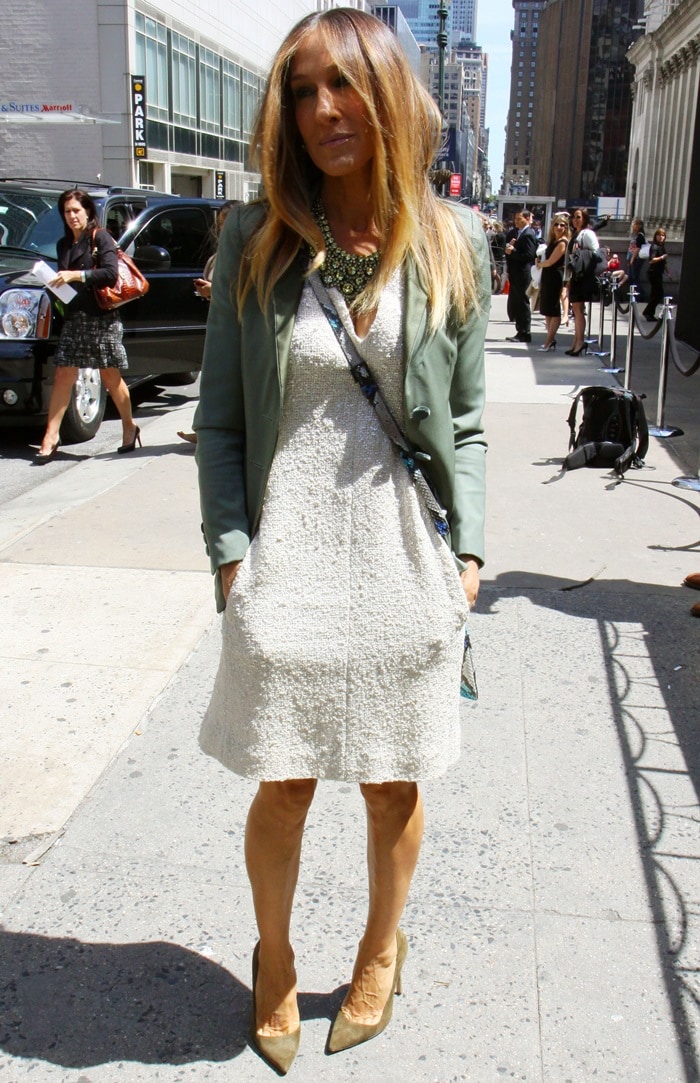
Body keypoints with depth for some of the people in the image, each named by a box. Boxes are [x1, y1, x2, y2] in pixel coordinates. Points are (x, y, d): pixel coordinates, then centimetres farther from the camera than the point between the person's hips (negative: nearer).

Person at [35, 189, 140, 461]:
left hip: (103, 319, -5)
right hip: (73, 318, 5)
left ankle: (129, 427, 19)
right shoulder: (64, 245, 19)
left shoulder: (100, 238, -1)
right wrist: (54, 283, -4)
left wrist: (75, 275, -20)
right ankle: (51, 436, -5)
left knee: (111, 376, 2)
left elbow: (111, 274, -14)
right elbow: (63, 280, 19)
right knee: (63, 377, -3)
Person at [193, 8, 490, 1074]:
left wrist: (468, 547, -2)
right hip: (287, 563, 0)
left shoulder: (454, 242, 2)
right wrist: (230, 549, -6)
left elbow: (465, 420, 6)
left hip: (407, 565, 1)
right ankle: (274, 962, 39)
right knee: (284, 788, 10)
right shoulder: (255, 241, 0)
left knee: (394, 785, 14)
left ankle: (381, 953, 42)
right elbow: (221, 417, 2)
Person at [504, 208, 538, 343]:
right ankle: (520, 332, 19)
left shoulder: (528, 235, -12)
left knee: (522, 304, -4)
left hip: (522, 275, -10)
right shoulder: (520, 233, 16)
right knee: (514, 305, 12)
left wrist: (512, 252, -17)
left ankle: (524, 333, 1)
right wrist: (511, 247, 1)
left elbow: (529, 256, -21)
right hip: (516, 275, 10)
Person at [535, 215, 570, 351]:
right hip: (547, 278, 9)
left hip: (555, 278, -9)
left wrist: (539, 264, 3)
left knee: (554, 311, -5)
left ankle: (549, 342, -3)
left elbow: (550, 262, -15)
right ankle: (551, 340, 15)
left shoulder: (562, 243, -12)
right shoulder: (552, 241, 15)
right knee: (547, 311, 10)